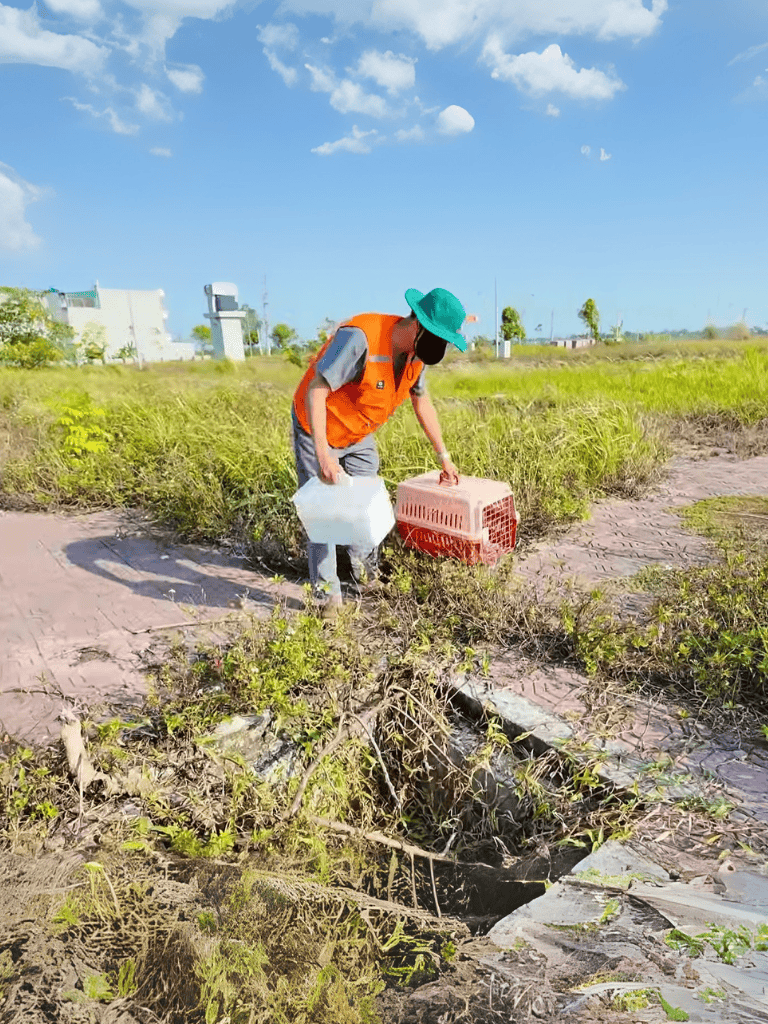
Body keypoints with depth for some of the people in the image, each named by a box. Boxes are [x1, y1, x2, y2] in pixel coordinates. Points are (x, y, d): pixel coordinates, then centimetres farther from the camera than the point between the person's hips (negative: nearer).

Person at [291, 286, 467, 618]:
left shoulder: (416, 352, -7)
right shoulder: (360, 338, -32)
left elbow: (423, 404, 7)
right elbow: (315, 390, -34)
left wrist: (443, 457, 10)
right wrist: (323, 452, -42)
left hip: (359, 437, 7)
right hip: (318, 432, -7)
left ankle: (367, 579, 31)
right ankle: (327, 595, 11)